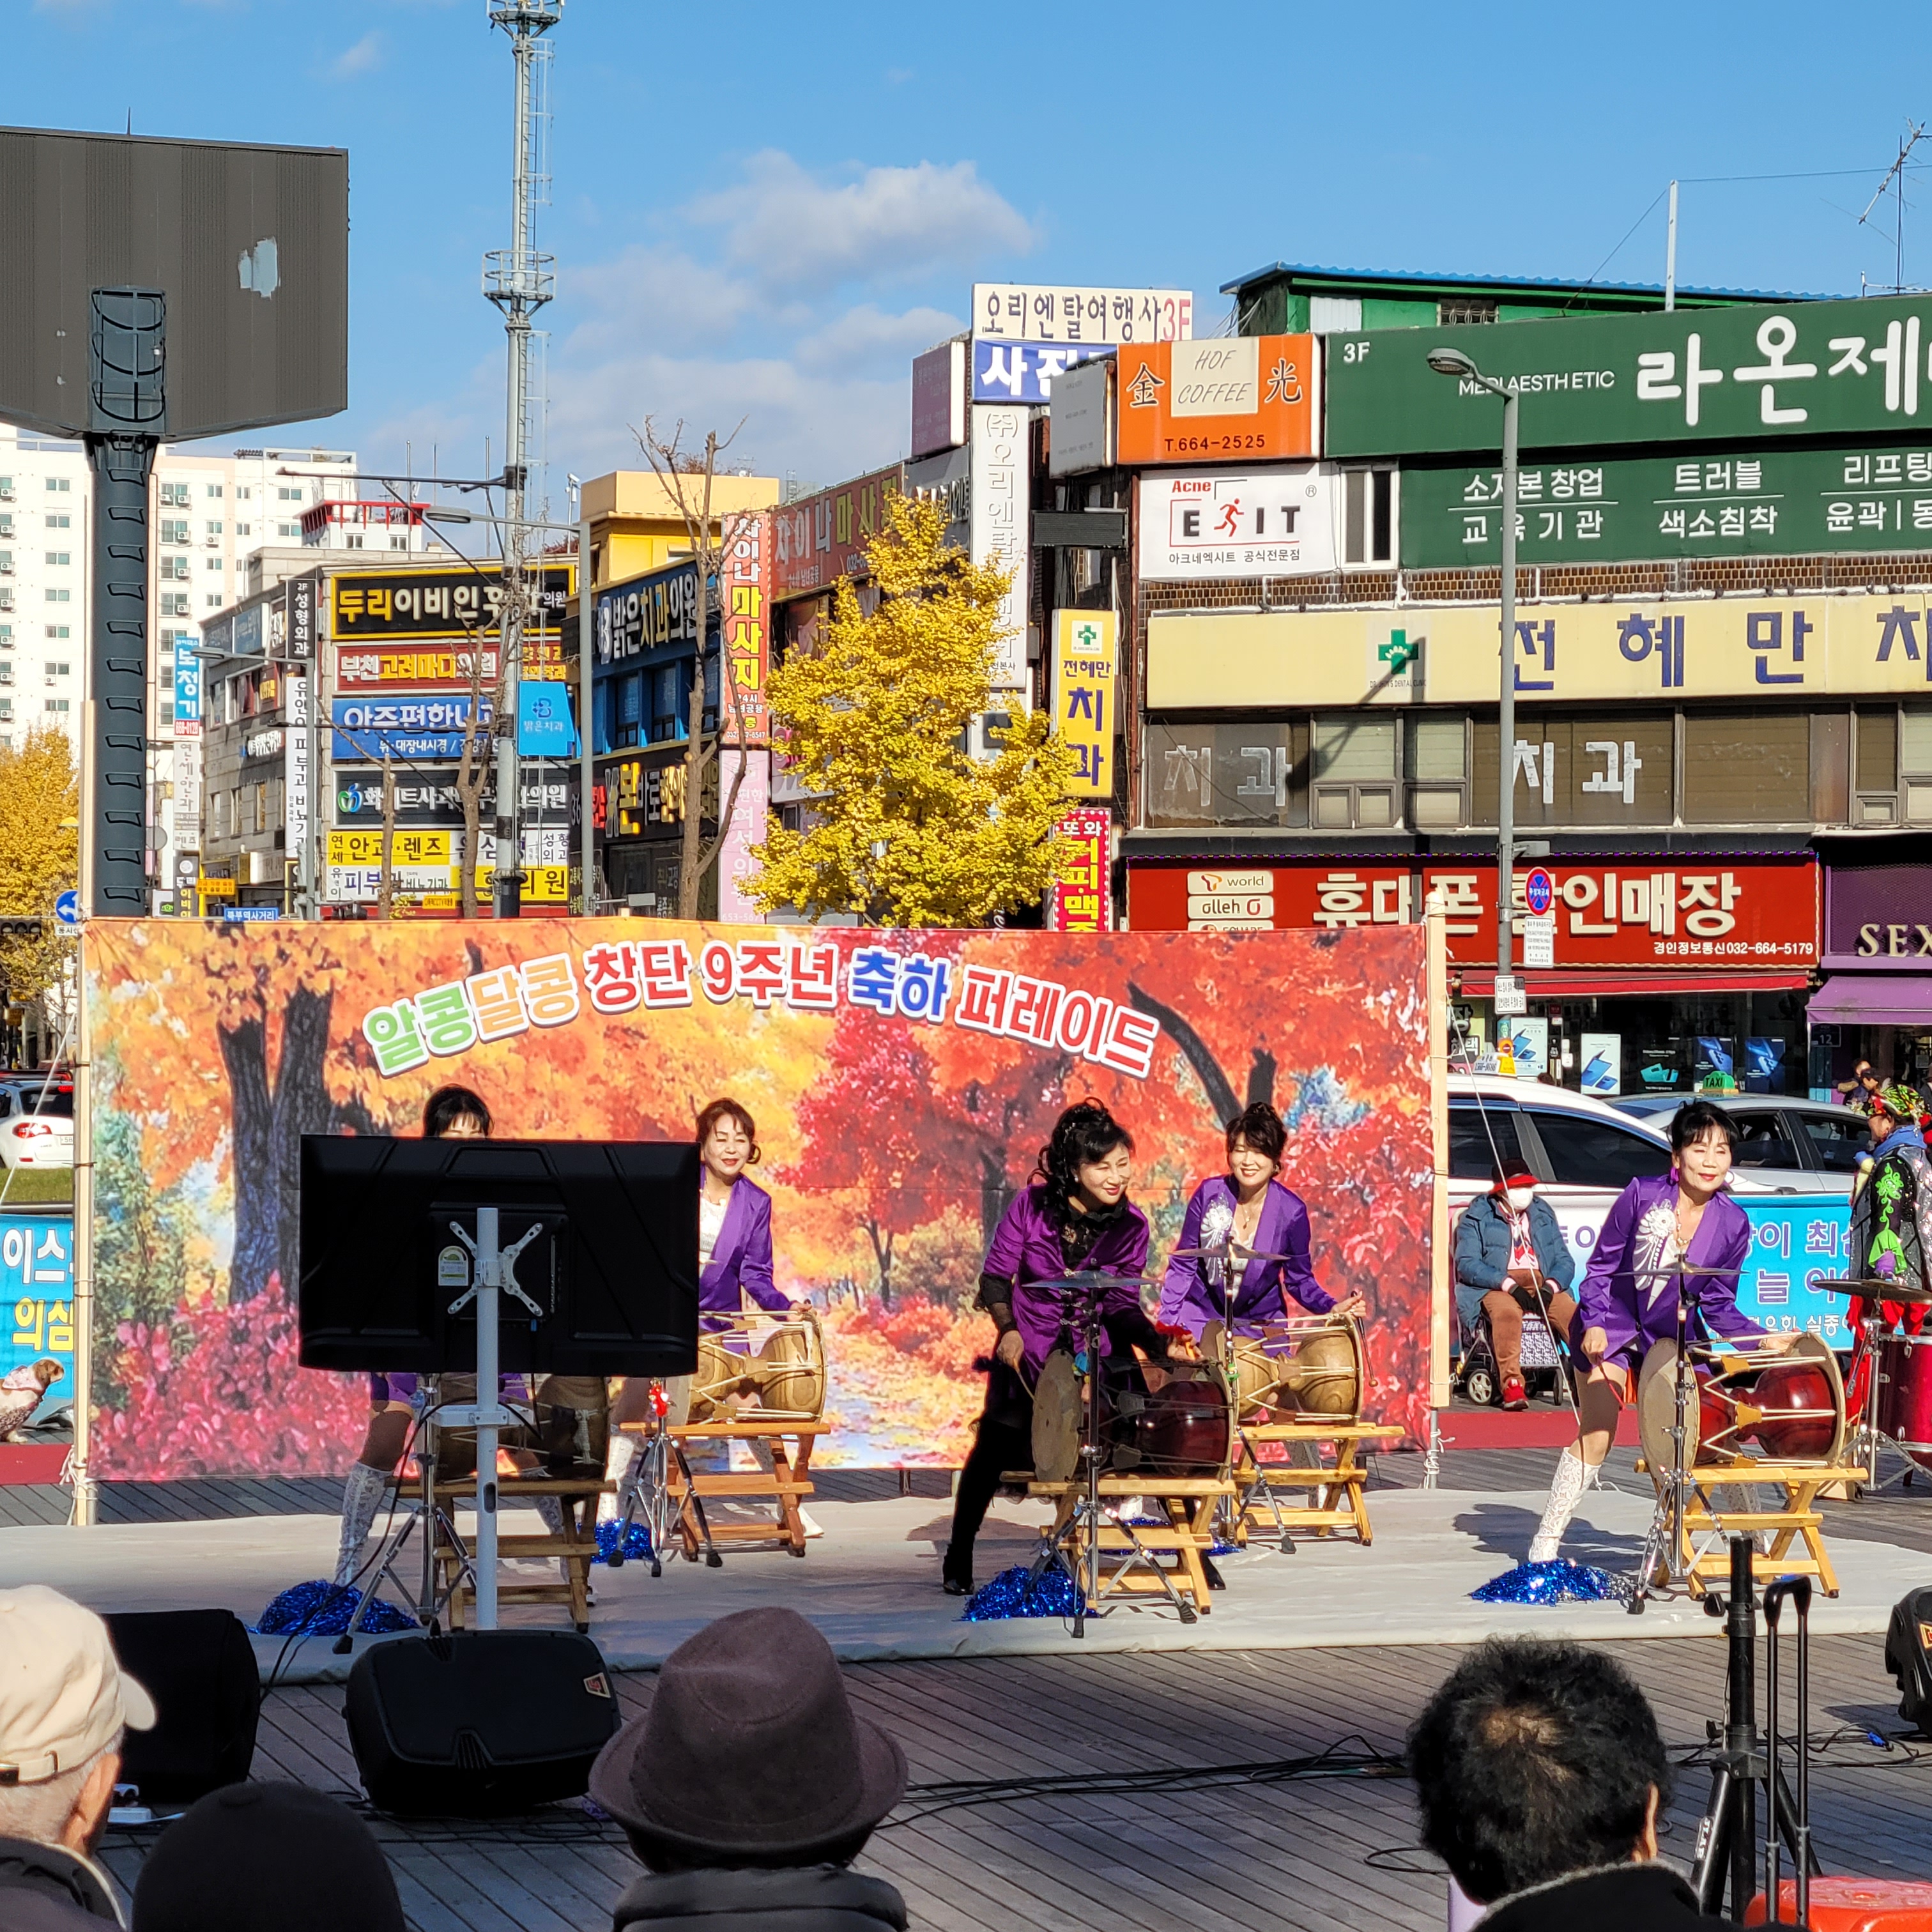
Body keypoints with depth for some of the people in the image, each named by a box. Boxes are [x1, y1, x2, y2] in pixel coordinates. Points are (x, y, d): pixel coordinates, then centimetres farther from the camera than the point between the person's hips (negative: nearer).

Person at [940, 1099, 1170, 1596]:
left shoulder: (1131, 1227, -9)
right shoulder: (1032, 1206, -13)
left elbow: (1123, 1305, -7)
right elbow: (996, 1277, -5)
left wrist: (1157, 1344, -24)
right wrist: (1008, 1328, -20)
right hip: (1026, 1350, 0)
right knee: (996, 1446, 1)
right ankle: (958, 1558, 20)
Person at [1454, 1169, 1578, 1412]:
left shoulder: (1543, 1214, 20)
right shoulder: (1477, 1217, 6)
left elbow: (1565, 1261, 14)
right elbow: (1467, 1264, -7)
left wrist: (1551, 1286, -9)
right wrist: (1509, 1285, -19)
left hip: (1544, 1284, 4)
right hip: (1495, 1287, -4)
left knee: (1576, 1315, -26)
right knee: (1507, 1312, -38)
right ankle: (1512, 1385, -43)